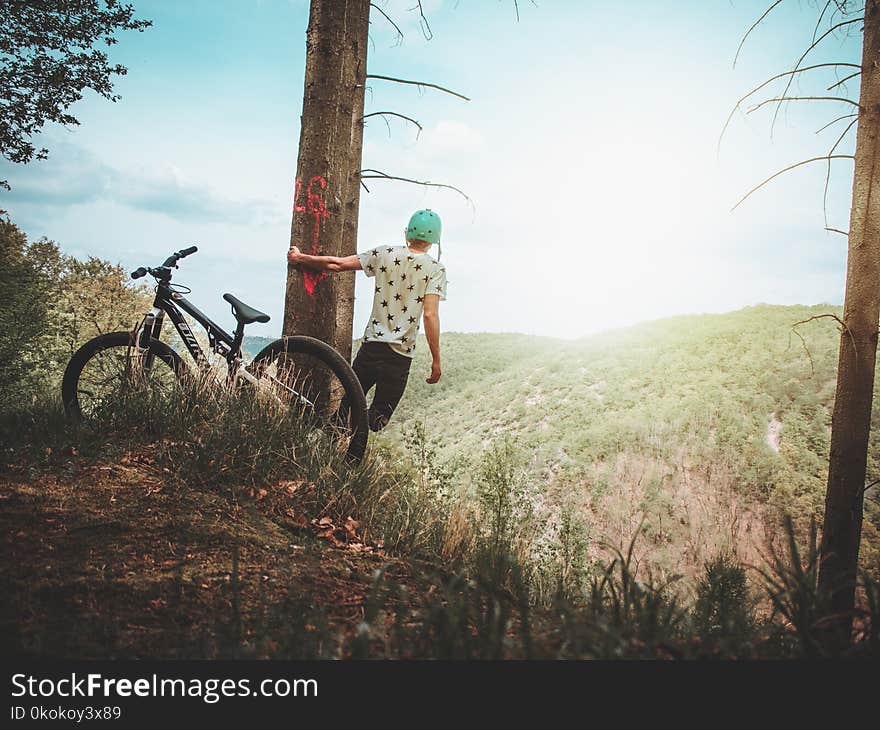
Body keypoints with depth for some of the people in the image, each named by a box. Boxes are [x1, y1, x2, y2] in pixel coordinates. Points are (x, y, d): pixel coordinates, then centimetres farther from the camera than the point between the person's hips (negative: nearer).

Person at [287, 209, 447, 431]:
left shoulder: (385, 254, 3)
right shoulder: (435, 269, -3)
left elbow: (337, 264, 3)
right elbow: (430, 315, -12)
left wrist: (300, 257, 18)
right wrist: (436, 360, -8)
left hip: (372, 344, 2)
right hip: (401, 354, -2)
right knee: (378, 418, 6)